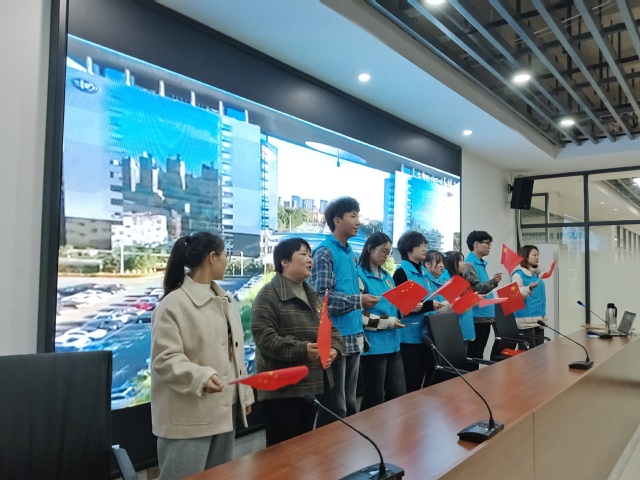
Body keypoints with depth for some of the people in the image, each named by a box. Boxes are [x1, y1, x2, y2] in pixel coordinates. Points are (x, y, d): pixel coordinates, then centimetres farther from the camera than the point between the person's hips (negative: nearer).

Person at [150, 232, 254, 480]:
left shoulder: (226, 300, 12)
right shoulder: (173, 304, -13)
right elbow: (165, 359, -19)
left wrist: (245, 394, 15)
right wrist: (200, 377, -34)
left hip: (224, 409, 8)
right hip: (189, 416, -7)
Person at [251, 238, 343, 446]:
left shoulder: (313, 295, 15)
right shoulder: (269, 295, -11)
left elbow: (331, 329, 17)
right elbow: (264, 338, -20)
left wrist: (334, 348, -5)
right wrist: (302, 349, -28)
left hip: (313, 384, 8)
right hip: (282, 388, -8)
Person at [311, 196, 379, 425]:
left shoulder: (351, 254, 15)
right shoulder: (324, 253, -11)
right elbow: (322, 296, -19)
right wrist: (358, 301, -20)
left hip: (353, 337, 8)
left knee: (349, 403, 17)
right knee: (334, 407, 1)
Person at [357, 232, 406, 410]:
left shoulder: (386, 275, 15)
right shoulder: (359, 275, -12)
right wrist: (388, 322, -16)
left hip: (392, 343, 8)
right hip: (373, 345, -8)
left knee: (398, 393, 12)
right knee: (374, 397, 3)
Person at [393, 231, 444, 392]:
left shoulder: (424, 272, 14)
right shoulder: (401, 272, -9)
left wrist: (438, 305, 0)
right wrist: (429, 305, -22)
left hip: (426, 333, 8)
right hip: (410, 336, -8)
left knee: (425, 379, 13)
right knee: (410, 384, -1)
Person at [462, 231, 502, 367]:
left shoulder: (481, 264, 16)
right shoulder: (469, 265, -12)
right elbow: (475, 289, -19)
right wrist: (493, 282, -28)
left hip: (485, 316, 9)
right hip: (476, 317, -9)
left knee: (478, 355, 14)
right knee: (472, 356, -3)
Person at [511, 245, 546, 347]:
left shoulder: (536, 274, 15)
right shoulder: (518, 273, -7)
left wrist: (544, 316, 22)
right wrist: (529, 288, -34)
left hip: (539, 318, 8)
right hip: (526, 319, -8)